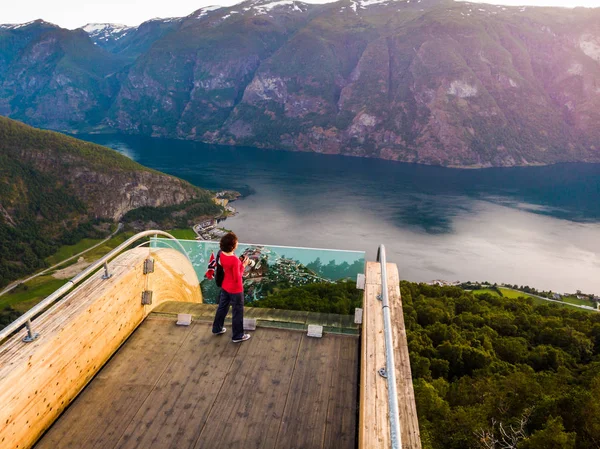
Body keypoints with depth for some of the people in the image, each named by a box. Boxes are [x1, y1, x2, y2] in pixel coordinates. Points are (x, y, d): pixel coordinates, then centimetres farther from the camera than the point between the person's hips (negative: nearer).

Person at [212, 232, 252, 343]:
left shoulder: (222, 255, -7)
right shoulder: (234, 260, -32)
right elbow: (237, 278, -25)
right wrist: (243, 265, -18)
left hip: (225, 287, 8)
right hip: (235, 290, -8)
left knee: (222, 307, 26)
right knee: (237, 312, 10)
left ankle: (217, 329, 43)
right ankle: (237, 336, 25)